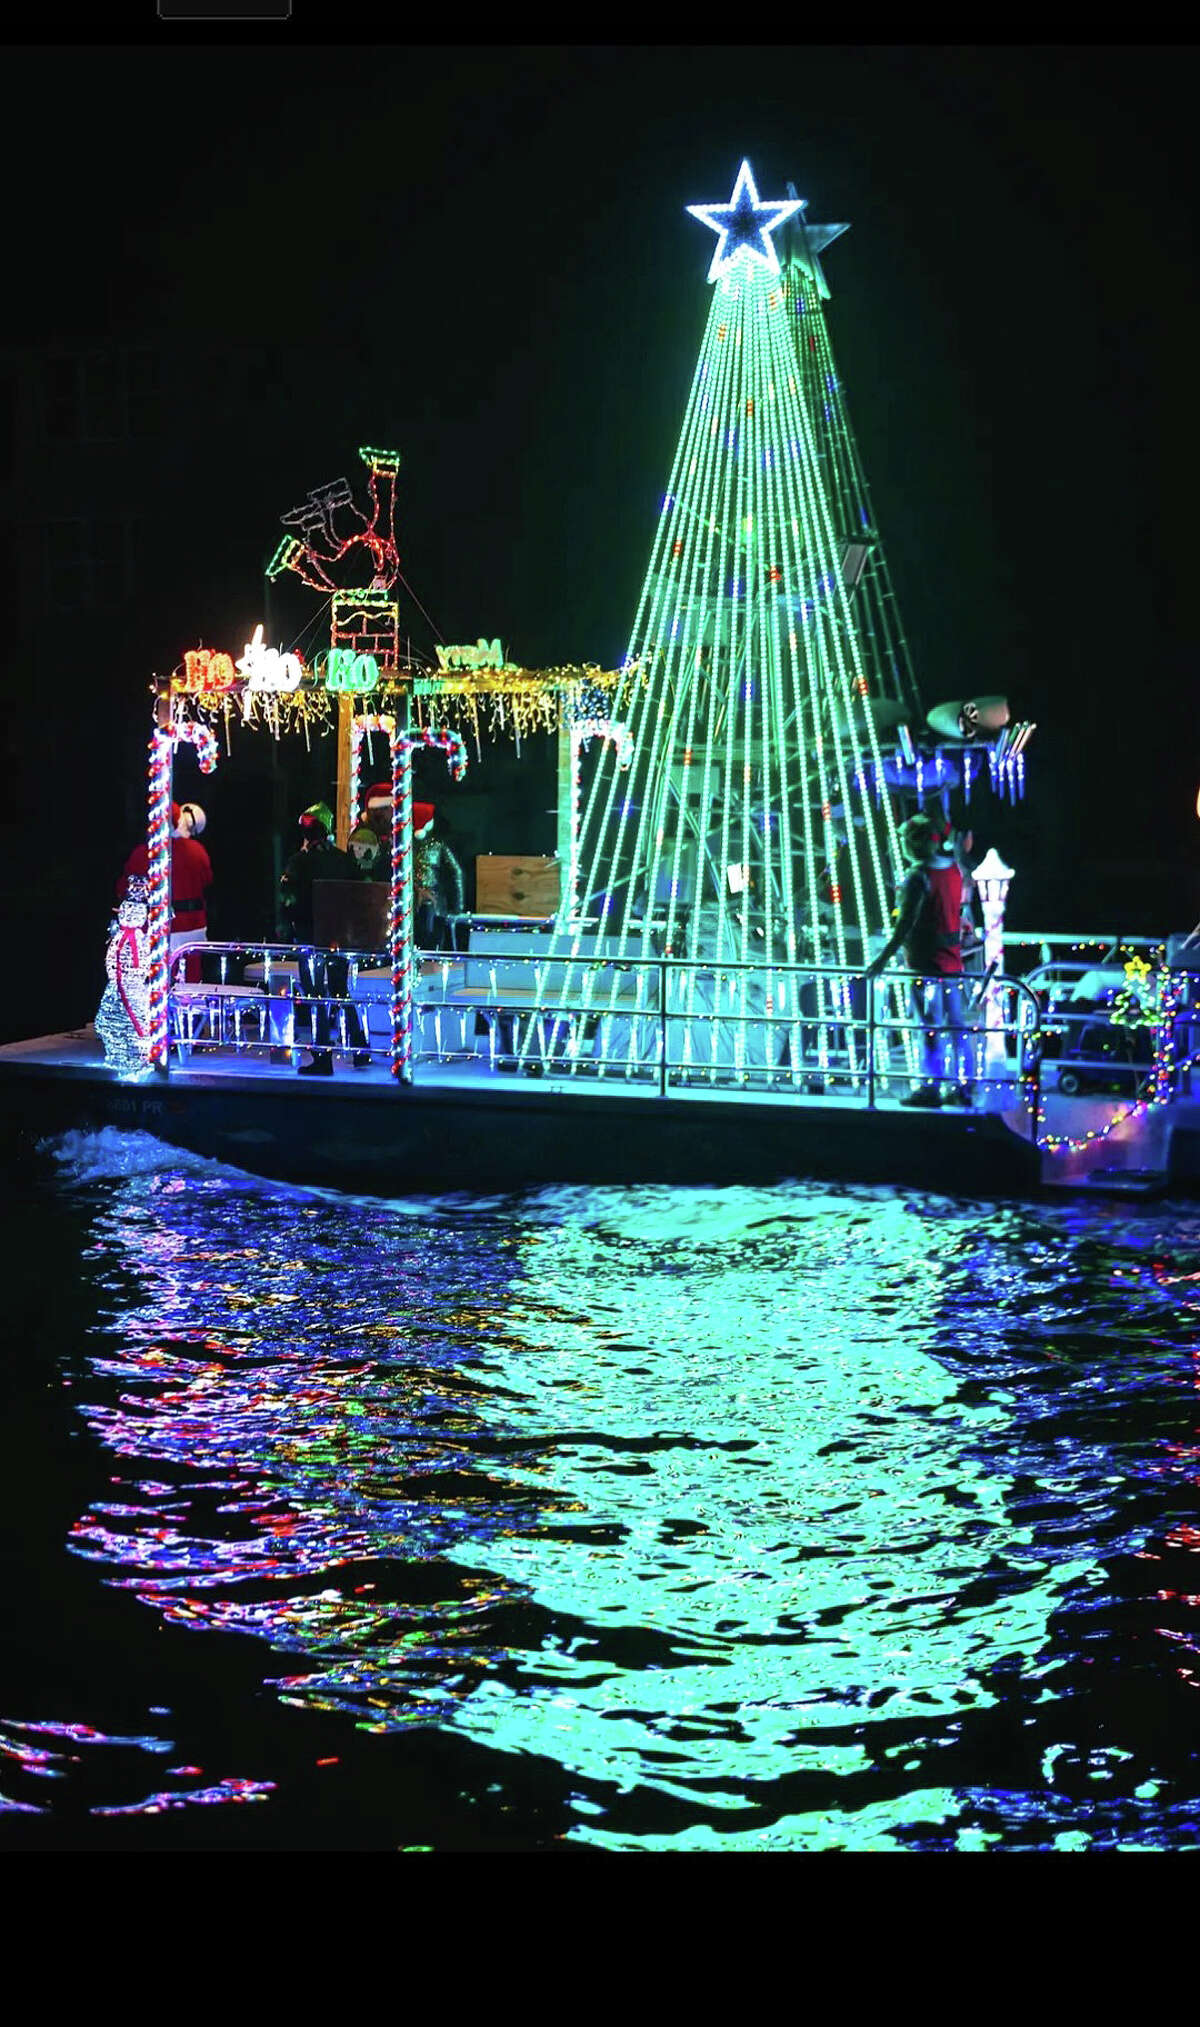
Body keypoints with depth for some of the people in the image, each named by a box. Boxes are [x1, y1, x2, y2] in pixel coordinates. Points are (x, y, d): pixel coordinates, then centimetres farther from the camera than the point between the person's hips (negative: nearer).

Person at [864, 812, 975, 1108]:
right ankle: (962, 1087, 14)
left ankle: (930, 1087, -4)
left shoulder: (919, 876, -14)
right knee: (956, 1025, 10)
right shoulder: (952, 868, 8)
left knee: (930, 1027, -5)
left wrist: (884, 957, -18)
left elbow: (906, 923, -19)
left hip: (926, 961, -8)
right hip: (952, 960, 8)